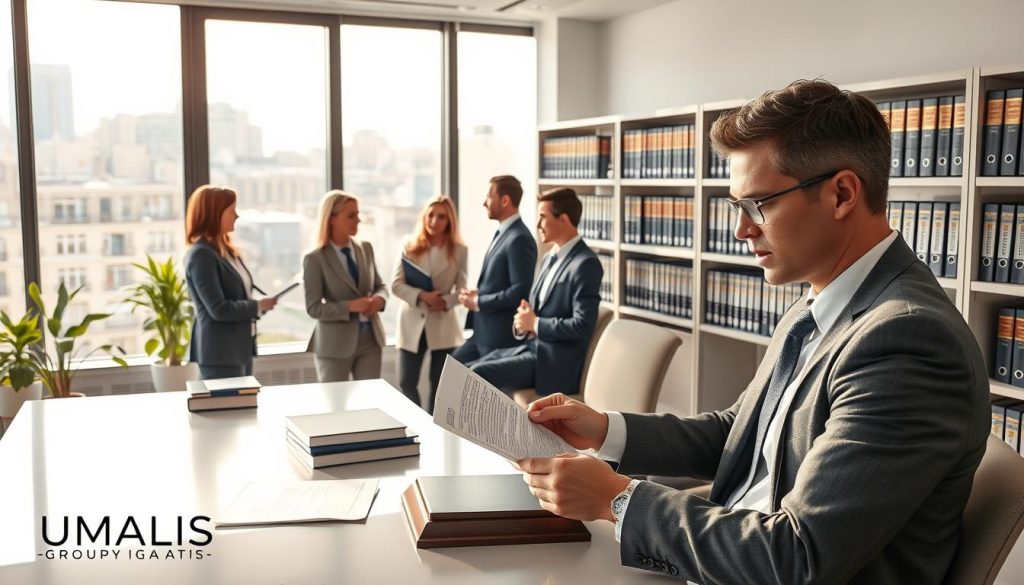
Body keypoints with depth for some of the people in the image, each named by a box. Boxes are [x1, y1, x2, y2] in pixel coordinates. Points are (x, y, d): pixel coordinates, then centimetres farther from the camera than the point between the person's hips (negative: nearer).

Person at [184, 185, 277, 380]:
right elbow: (219, 309, -21)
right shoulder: (200, 255, -16)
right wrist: (258, 306, -12)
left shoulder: (226, 250, 12)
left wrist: (258, 306, 2)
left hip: (241, 348, 9)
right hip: (220, 353, -9)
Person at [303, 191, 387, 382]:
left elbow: (380, 285, 14)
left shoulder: (366, 248, 5)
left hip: (370, 338, 5)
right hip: (336, 343, -5)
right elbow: (313, 308, -12)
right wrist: (350, 306, -23)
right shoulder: (315, 259, -11)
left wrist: (379, 299, -10)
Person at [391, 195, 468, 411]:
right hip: (412, 323, 1)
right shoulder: (410, 246, 1)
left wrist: (446, 302, -21)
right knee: (406, 383, 0)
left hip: (443, 325, 0)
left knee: (439, 385, 7)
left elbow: (462, 289, -1)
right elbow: (396, 284, -4)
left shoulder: (459, 250, 0)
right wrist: (421, 296, -19)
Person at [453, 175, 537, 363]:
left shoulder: (519, 239, -18)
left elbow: (520, 291, -24)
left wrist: (478, 302, -16)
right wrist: (477, 293, 3)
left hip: (502, 337, -10)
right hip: (484, 333, 10)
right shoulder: (502, 233, 14)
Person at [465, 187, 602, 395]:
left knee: (478, 374, -21)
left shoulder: (586, 264, -15)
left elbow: (582, 326, -22)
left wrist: (535, 323, -14)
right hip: (532, 346, 9)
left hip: (555, 362, -9)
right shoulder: (550, 258, 15)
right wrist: (522, 320, -1)